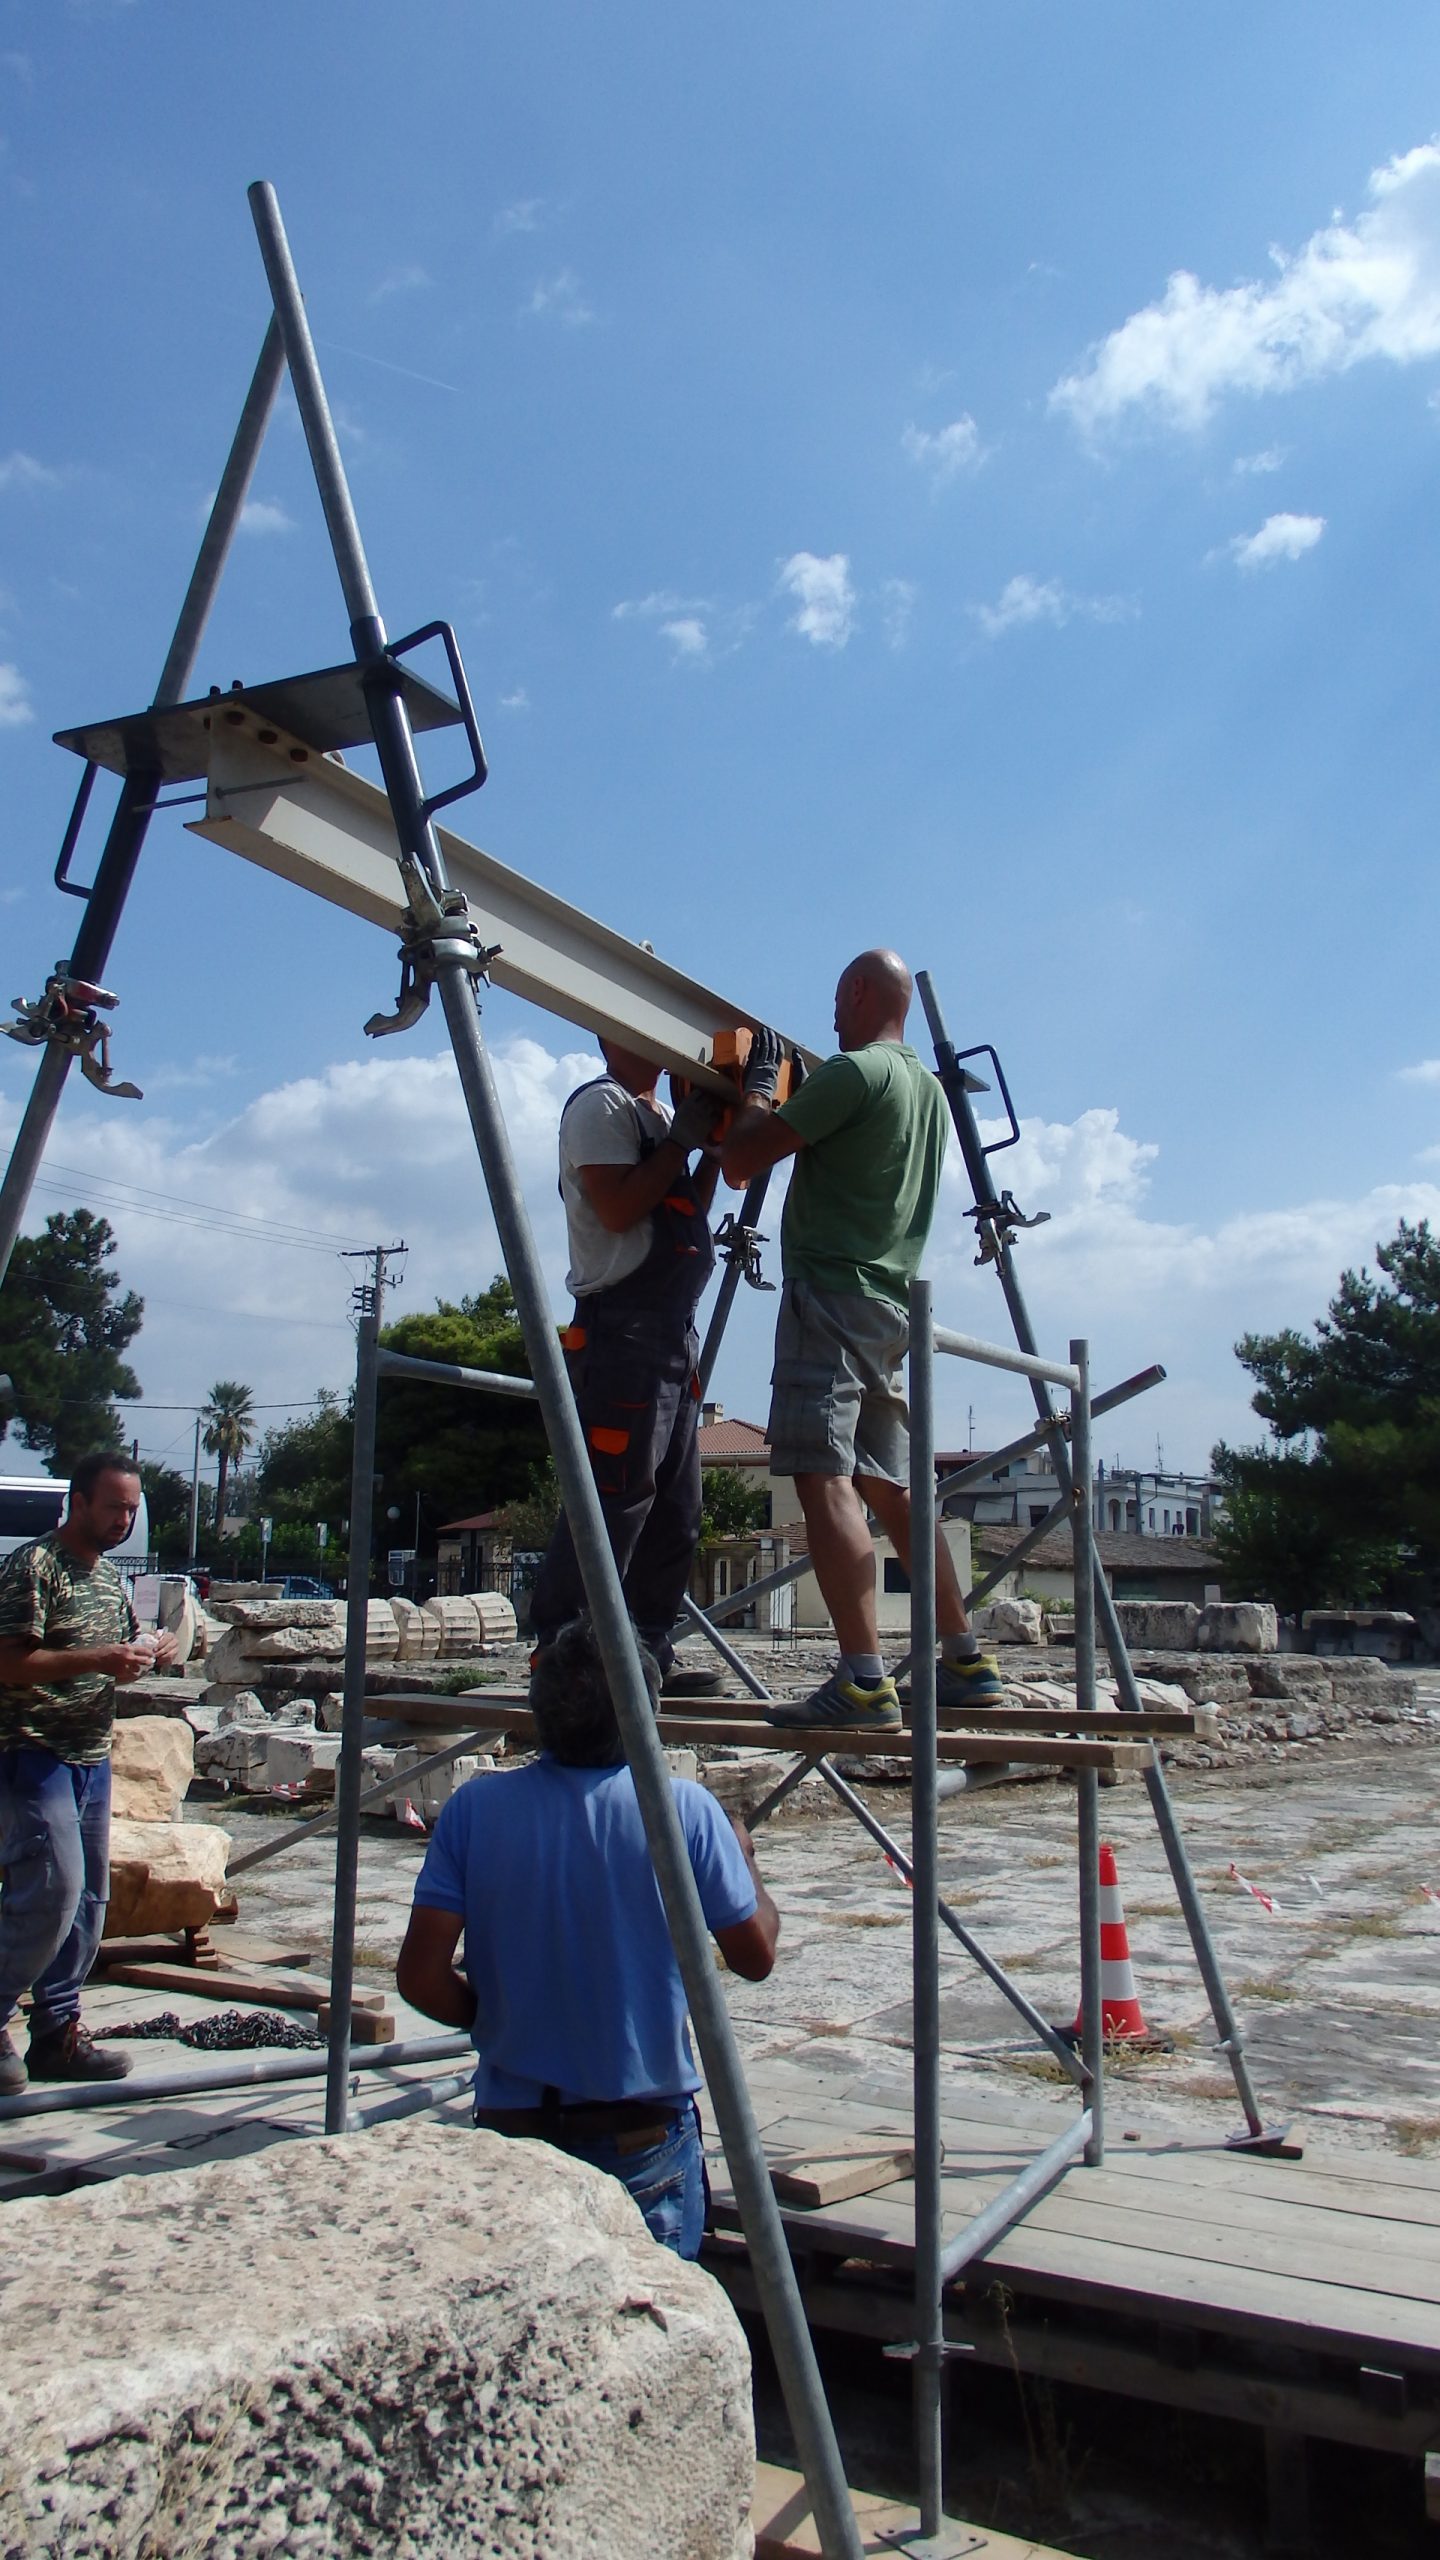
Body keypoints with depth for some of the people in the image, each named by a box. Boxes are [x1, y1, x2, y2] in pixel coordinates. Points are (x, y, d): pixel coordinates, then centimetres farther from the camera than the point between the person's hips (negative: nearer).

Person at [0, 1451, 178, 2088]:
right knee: (53, 1889, -14)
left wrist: (149, 1651, 6)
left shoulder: (109, 1574, 14)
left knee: (88, 1899, 9)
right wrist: (97, 1659, -25)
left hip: (92, 1757, 9)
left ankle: (57, 2034, 18)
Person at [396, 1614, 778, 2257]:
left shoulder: (475, 1808, -8)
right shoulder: (684, 1810, -12)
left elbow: (420, 1978, -8)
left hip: (512, 2128, 2)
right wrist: (744, 1854, 17)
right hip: (644, 2136, -1)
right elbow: (755, 1957, 0)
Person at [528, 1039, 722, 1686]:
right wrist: (683, 1140, -12)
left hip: (676, 1329, 10)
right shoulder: (600, 1105, -4)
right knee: (614, 1498, -13)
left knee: (675, 1510, 10)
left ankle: (649, 1653, 16)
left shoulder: (663, 1114, 24)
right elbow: (618, 1208, -17)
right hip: (622, 1327, -10)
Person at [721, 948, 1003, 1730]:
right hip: (889, 1305, 9)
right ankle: (966, 1662, 17)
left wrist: (758, 1081, 7)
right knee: (888, 1486, 13)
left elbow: (742, 1159, -9)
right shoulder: (930, 1089, 21)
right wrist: (784, 1095, 34)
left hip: (832, 1292, -9)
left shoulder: (854, 1071, -8)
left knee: (825, 1478, -14)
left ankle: (863, 1680, -21)